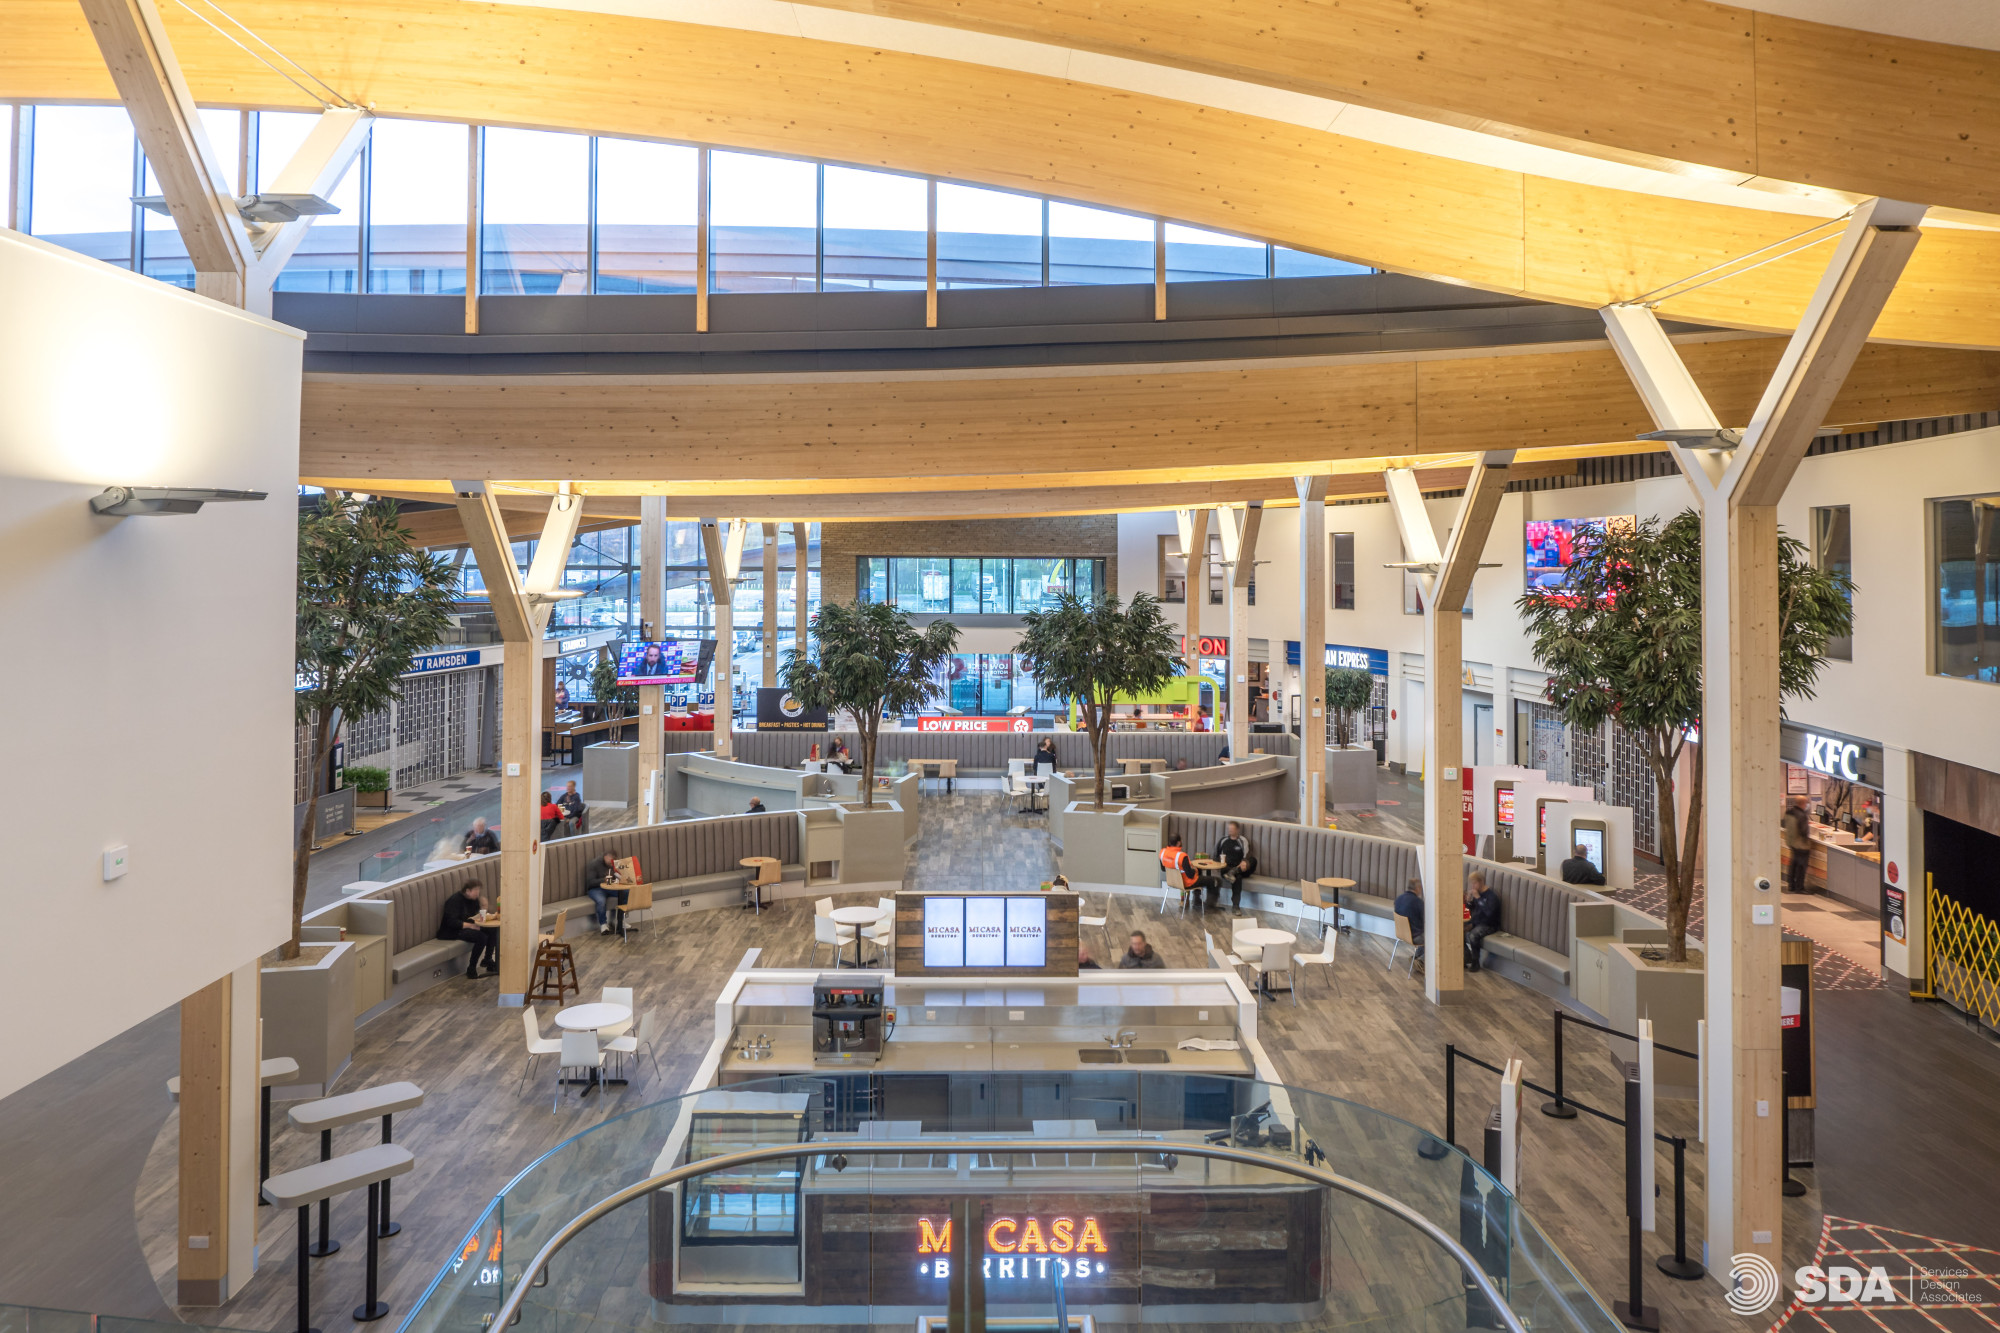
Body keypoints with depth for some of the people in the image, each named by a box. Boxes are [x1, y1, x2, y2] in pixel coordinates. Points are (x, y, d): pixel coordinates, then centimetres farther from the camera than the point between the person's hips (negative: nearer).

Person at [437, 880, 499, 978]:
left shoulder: (473, 899, 8)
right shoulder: (455, 900, -18)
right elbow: (452, 922, -26)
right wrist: (470, 925, -30)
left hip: (467, 926, 9)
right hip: (452, 931, -9)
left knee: (493, 930, -10)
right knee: (482, 937, -30)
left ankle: (487, 959, 3)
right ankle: (471, 969, -22)